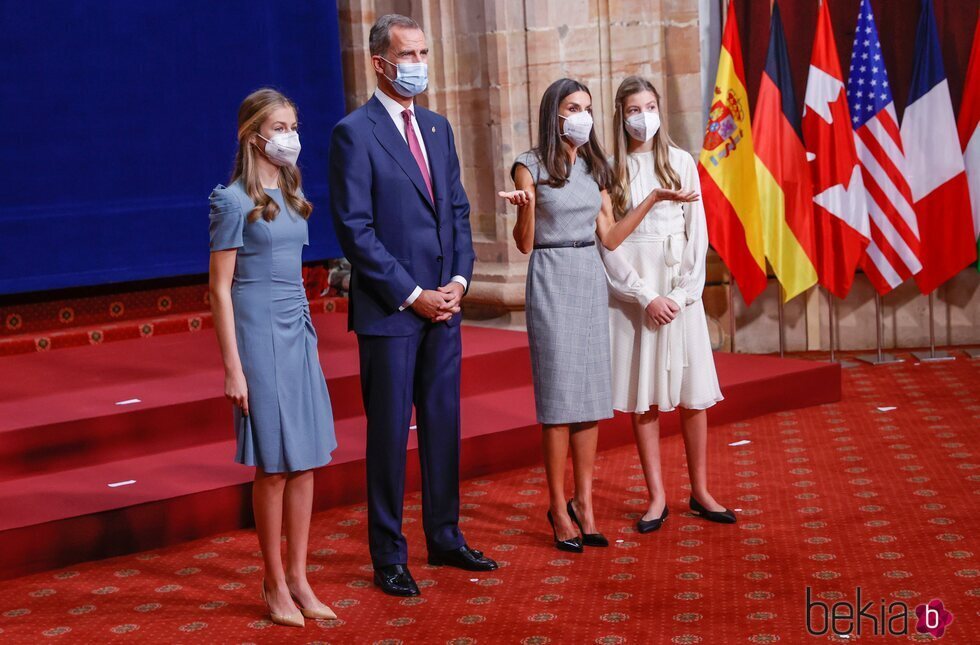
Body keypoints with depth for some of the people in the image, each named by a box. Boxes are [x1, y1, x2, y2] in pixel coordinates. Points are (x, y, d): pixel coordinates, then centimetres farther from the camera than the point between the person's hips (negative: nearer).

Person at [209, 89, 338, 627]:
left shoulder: (291, 195, 12)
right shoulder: (234, 201, -8)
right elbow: (220, 289, -9)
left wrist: (305, 334, 15)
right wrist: (233, 368, -13)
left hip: (298, 334, 7)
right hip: (258, 335, -6)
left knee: (305, 462, 6)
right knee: (274, 466, 0)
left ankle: (298, 577, 16)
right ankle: (275, 584, 12)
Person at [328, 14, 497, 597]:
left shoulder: (438, 128, 13)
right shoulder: (355, 133, -8)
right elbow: (356, 229, -13)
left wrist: (459, 280, 0)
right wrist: (412, 295, -14)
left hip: (443, 306, 6)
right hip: (389, 310, -6)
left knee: (444, 426, 13)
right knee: (390, 434, 2)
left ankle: (445, 537, 26)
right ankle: (389, 556, 13)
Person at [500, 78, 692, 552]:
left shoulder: (595, 168, 13)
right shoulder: (531, 166, -3)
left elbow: (609, 237, 10)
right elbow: (524, 245, -6)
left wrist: (653, 199, 8)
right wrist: (525, 207, -25)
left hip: (591, 279, 5)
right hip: (551, 278, -5)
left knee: (590, 393, 4)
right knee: (558, 395, -5)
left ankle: (583, 502, 11)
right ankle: (559, 508, 4)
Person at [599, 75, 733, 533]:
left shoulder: (681, 162, 4)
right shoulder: (610, 169, 1)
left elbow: (697, 232, 3)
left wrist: (682, 293, -7)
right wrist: (646, 297, -9)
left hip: (679, 290, 1)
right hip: (632, 293, -1)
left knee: (693, 394, 3)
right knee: (642, 397, 2)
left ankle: (700, 491, 13)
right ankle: (657, 496, 10)